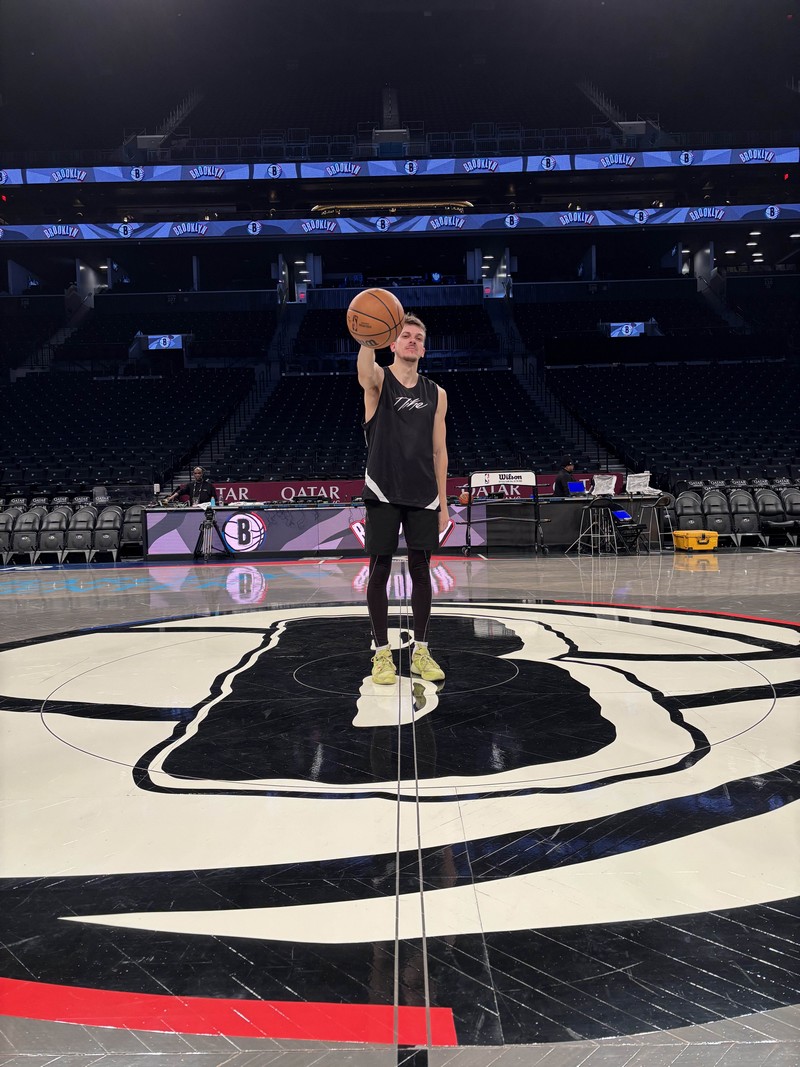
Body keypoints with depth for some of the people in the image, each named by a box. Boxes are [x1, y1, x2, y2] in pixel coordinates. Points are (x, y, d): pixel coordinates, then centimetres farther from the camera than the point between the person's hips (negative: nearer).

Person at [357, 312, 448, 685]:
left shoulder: (436, 394, 9)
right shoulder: (379, 381, -1)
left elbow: (439, 450, 11)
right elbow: (365, 374, -29)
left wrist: (443, 502, 8)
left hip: (423, 495, 3)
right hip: (383, 493, -3)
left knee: (421, 570, 6)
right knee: (379, 570, 2)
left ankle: (420, 650, 19)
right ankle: (382, 652, 14)